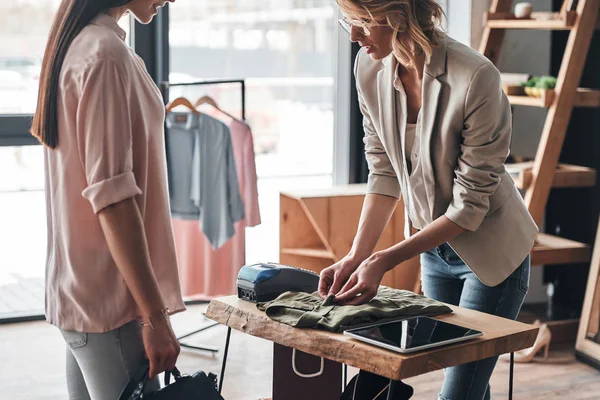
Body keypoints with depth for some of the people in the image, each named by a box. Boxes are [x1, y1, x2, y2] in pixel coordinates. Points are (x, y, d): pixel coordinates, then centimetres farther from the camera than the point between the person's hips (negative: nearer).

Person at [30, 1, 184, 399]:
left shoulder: (73, 45, 13)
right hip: (109, 299, -9)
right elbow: (112, 195, -22)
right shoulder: (105, 55, -17)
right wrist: (154, 316, -22)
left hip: (79, 290, 9)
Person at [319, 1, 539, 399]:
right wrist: (356, 257, -13)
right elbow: (384, 172, -3)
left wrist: (384, 260, -26)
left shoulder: (475, 78, -29)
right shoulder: (369, 69, -10)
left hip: (489, 252, -5)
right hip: (434, 247, 6)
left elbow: (470, 205, -24)